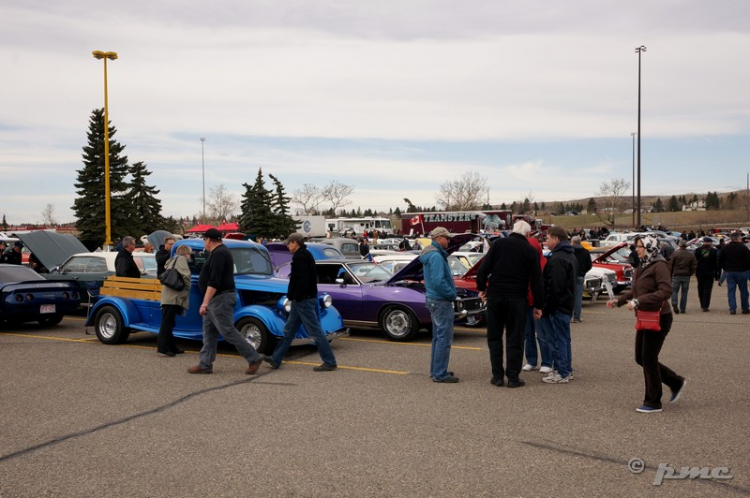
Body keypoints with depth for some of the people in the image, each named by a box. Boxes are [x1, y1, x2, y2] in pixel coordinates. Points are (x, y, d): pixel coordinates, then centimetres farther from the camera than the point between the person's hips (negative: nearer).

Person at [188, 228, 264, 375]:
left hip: (220, 299, -11)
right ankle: (205, 365, 13)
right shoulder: (220, 252, 17)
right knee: (209, 332, 10)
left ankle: (254, 358, -4)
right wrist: (207, 303, 25)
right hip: (216, 300, 11)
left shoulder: (218, 254, -17)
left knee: (228, 332, -8)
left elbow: (214, 282, -25)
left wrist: (205, 303, -26)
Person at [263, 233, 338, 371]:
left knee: (315, 331, -7)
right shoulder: (305, 255, 17)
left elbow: (302, 279, -25)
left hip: (303, 300, -11)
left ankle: (330, 362, -3)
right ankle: (276, 360, 22)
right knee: (289, 330, 15)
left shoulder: (300, 256, -14)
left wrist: (296, 296, -20)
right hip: (302, 299, 11)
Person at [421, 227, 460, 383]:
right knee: (444, 338, -6)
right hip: (441, 301, -11)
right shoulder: (436, 256, -18)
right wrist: (452, 294, -13)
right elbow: (438, 281, -26)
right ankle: (440, 374, -2)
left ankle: (436, 370, 25)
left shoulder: (431, 254, 13)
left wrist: (450, 293, 13)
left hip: (433, 299, 11)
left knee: (438, 336, 17)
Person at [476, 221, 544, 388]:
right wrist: (538, 305, 7)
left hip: (495, 296, 1)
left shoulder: (498, 244, 2)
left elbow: (483, 268, -4)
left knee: (494, 337, 10)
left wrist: (481, 288, 8)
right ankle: (513, 377, 6)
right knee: (515, 338, 6)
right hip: (517, 299, -1)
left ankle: (497, 376, 10)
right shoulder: (531, 251, 1)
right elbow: (536, 281, 1)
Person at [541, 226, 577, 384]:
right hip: (567, 304, 11)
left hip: (558, 306, -11)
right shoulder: (571, 256, 15)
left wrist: (546, 307, -19)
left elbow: (555, 287, -24)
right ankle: (567, 370, 24)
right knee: (565, 338, 16)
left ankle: (561, 373, -1)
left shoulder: (557, 259, -19)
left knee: (559, 339, -5)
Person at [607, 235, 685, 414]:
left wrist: (638, 301, -28)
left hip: (659, 318, -9)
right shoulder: (643, 266, 12)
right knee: (641, 358, 13)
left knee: (648, 359, -3)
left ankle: (653, 403, 10)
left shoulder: (659, 265, -15)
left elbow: (666, 291, -25)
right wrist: (618, 300, 6)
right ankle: (676, 382, 28)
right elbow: (636, 291, 19)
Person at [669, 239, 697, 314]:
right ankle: (682, 309, 9)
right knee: (684, 292, 9)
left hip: (676, 275, -2)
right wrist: (690, 273, 15)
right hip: (686, 276, 2)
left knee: (674, 291, 4)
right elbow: (694, 266, 3)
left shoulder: (675, 253, -6)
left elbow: (670, 265, -4)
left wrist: (670, 274, 5)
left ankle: (674, 304, -18)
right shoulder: (691, 255, 3)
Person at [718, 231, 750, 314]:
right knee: (743, 291, 9)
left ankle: (732, 309, -2)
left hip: (729, 272, 2)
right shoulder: (743, 248, -8)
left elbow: (720, 260, 6)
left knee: (731, 291, 4)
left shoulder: (725, 248, 3)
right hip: (741, 272, -2)